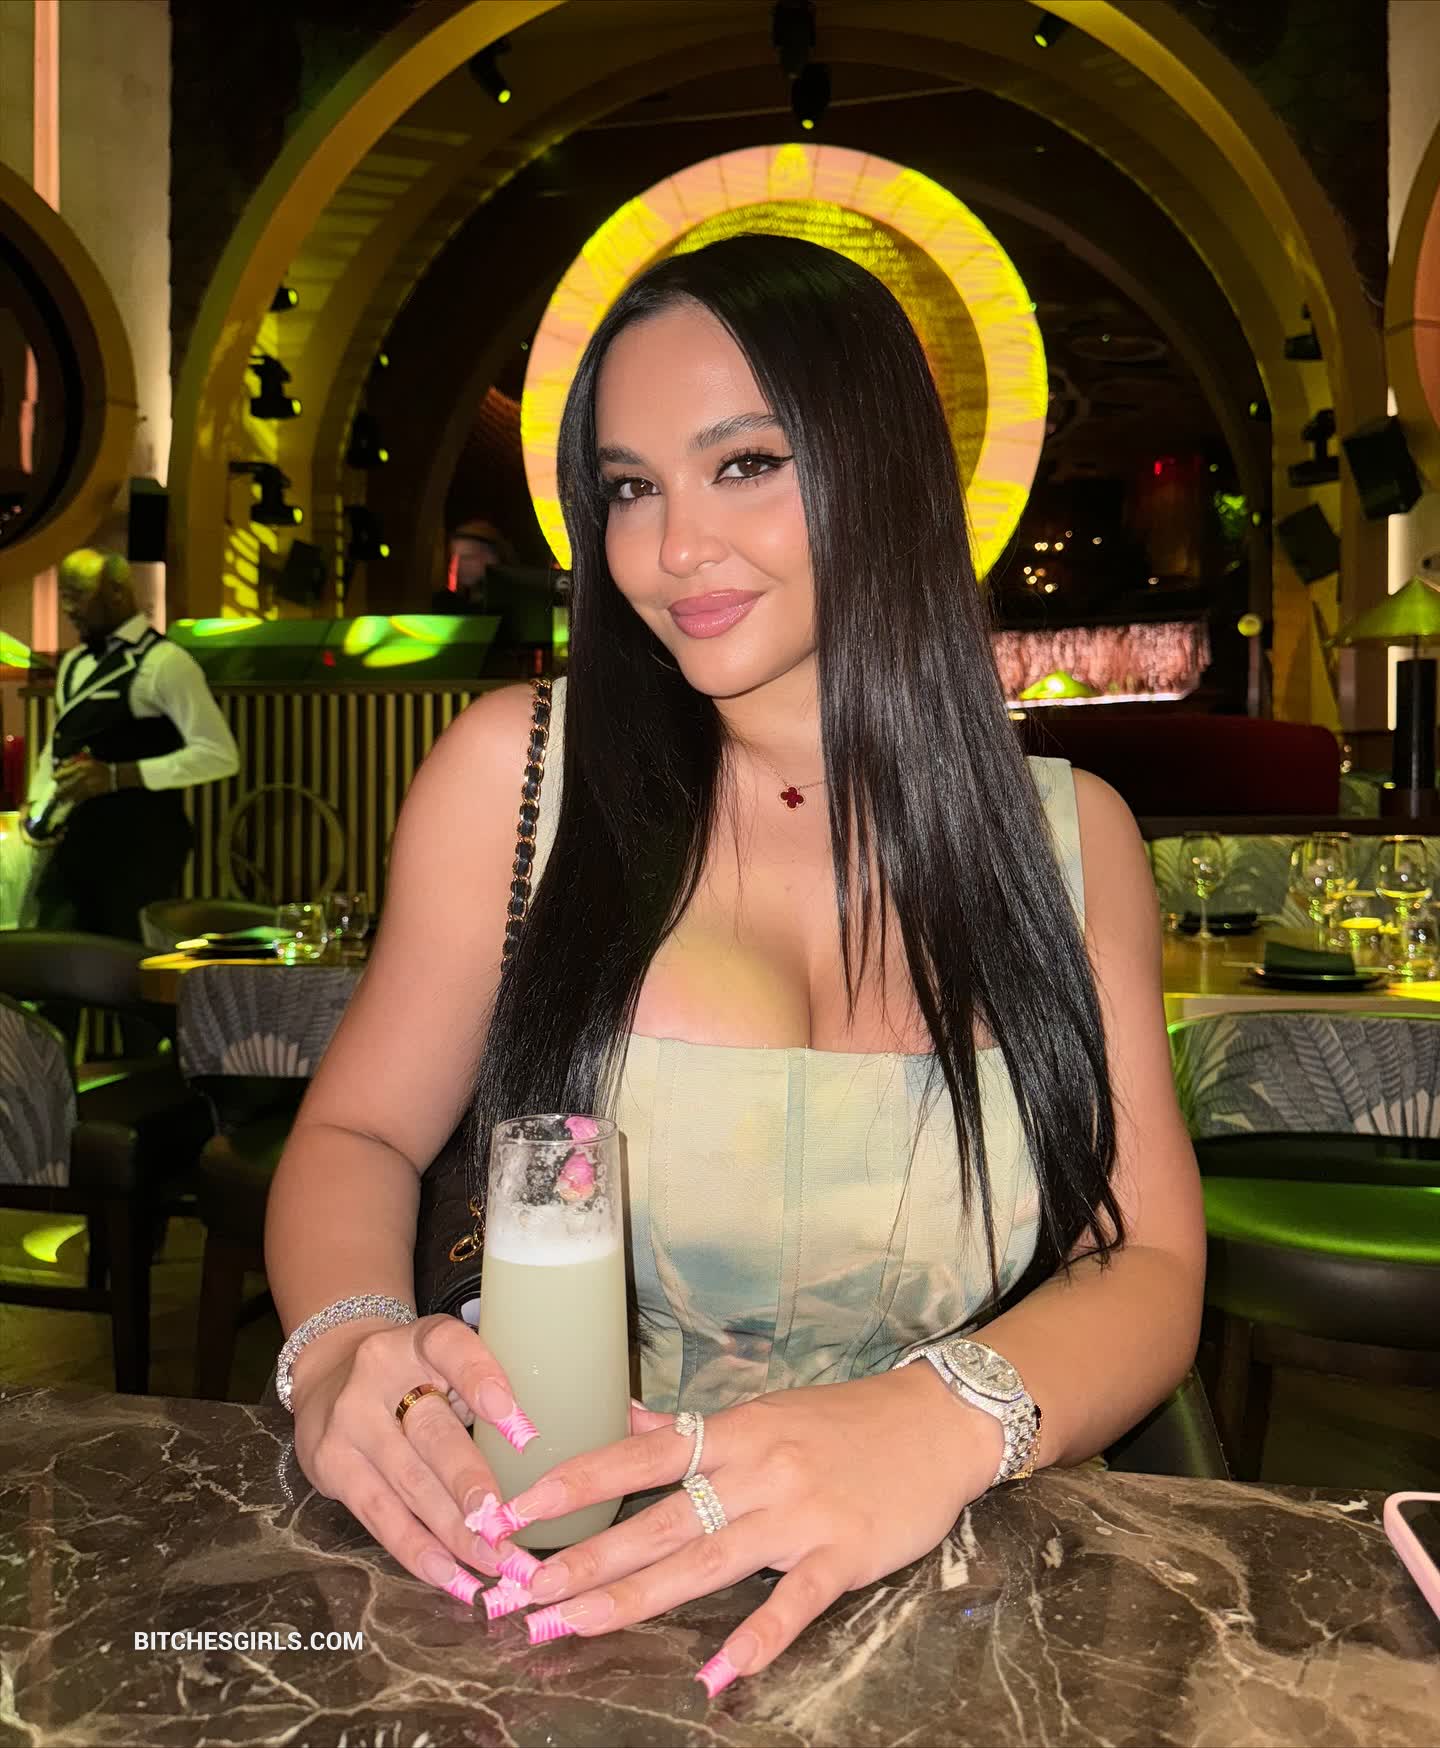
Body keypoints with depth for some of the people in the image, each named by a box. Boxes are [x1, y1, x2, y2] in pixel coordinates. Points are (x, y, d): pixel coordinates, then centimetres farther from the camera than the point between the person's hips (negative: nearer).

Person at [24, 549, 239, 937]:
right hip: (75, 838, 7)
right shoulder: (73, 663, 15)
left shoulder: (164, 662, -10)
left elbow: (219, 755, -17)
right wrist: (36, 803, 4)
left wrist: (117, 775, -22)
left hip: (140, 843, -7)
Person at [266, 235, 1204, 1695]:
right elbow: (358, 1132, 3)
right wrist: (346, 1342, -19)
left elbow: (1147, 1267, -4)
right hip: (544, 1579, 0)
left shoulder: (1068, 836, 0)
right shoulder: (516, 768, -4)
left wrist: (945, 1420, -25)